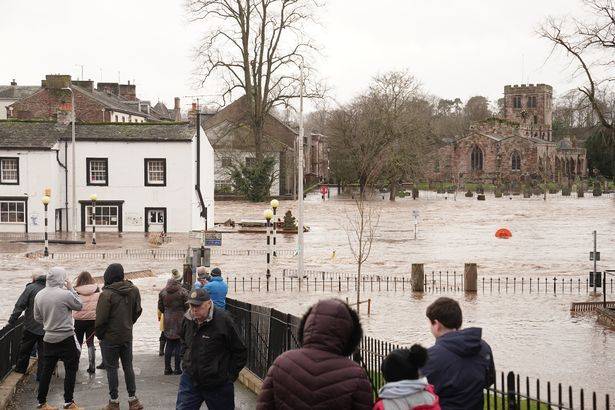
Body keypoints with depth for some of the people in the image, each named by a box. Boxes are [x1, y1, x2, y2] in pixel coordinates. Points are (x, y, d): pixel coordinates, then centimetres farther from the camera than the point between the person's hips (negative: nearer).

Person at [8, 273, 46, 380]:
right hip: (46, 328, 1)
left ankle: (20, 368, 33)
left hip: (31, 327, -1)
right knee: (43, 351, 7)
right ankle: (41, 375, 7)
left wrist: (12, 321, -4)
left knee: (25, 348, 19)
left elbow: (19, 306, -9)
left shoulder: (31, 288, -6)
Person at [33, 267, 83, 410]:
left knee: (46, 370, 12)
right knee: (71, 370, 4)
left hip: (48, 338, 6)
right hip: (66, 338, -6)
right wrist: (71, 289, 3)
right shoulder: (65, 294, -18)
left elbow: (37, 318, 10)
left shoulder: (39, 296, 0)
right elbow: (79, 306, -2)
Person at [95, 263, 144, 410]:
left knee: (111, 368, 5)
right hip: (127, 336, 5)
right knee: (128, 367, 15)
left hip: (109, 337, -5)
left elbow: (101, 318, -17)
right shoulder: (134, 290, -2)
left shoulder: (107, 294, -21)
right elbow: (137, 311, 8)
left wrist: (99, 333, -2)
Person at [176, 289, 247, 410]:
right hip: (190, 380, 5)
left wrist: (230, 375, -9)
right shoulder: (187, 319, 1)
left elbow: (240, 353, -11)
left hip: (218, 385, -5)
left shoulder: (223, 321, -18)